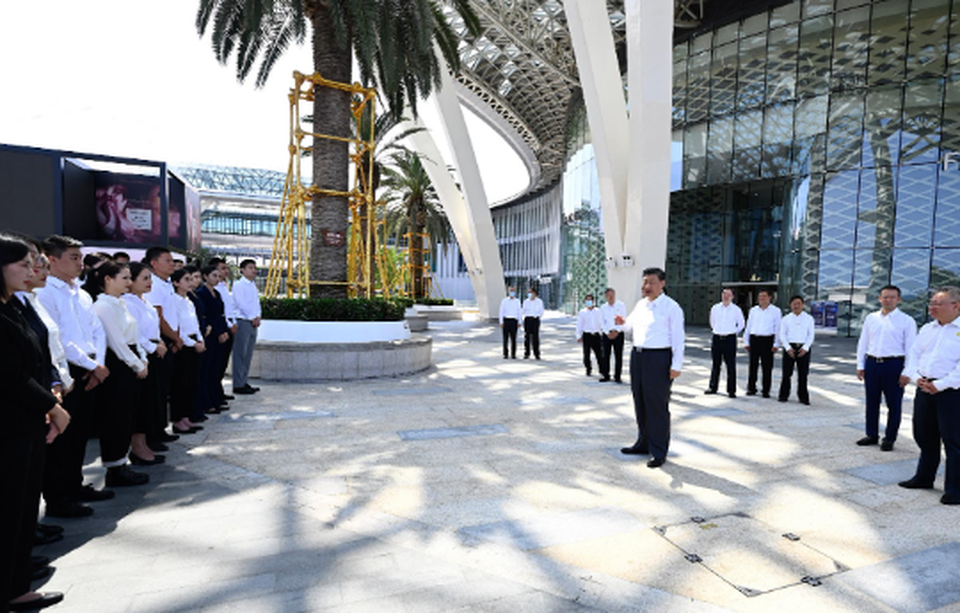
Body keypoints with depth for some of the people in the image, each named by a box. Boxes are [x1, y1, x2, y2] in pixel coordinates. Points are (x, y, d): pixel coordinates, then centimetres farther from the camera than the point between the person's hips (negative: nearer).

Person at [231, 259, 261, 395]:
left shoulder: (253, 285, 19)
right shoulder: (238, 285, -6)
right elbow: (241, 303, -14)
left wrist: (257, 317, 1)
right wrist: (252, 318, -12)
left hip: (253, 322, 8)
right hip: (242, 322, -8)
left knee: (248, 354, 10)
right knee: (240, 354, -6)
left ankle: (244, 382, 17)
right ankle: (238, 385, -3)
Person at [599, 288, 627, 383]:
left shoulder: (621, 305, 3)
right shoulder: (603, 307, 9)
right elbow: (602, 322, 6)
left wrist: (616, 331, -12)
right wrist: (607, 333, -6)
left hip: (618, 334, -2)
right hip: (607, 334, 2)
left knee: (618, 356, -2)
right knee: (605, 355, 2)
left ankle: (617, 376, 3)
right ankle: (605, 375, 10)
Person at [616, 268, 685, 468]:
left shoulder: (671, 307, -9)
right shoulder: (641, 305, 12)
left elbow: (678, 338, -12)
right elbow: (631, 325, 27)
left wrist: (676, 365, -17)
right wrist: (622, 323, 3)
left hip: (658, 358, -7)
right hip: (637, 356, 7)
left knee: (657, 406, -1)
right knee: (640, 403, 16)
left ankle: (659, 452, 11)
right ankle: (643, 443, 31)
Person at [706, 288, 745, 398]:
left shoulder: (736, 310, -1)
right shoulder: (715, 308, 6)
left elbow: (741, 324, 11)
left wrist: (733, 332, 10)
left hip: (730, 339, -3)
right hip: (717, 338, 3)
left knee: (731, 366, -1)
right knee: (716, 364, 11)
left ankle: (731, 390, 5)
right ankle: (712, 387, 20)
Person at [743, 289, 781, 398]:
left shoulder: (776, 311, 3)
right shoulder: (753, 310, 12)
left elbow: (778, 328, -1)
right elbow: (748, 326, 14)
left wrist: (776, 344, -7)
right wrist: (746, 342, 10)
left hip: (767, 340, -3)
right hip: (754, 339, 3)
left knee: (767, 366, 0)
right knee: (753, 365, 5)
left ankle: (766, 390, 8)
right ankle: (751, 388, 13)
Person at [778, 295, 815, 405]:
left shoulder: (809, 319, 9)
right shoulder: (786, 319, 8)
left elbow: (811, 335, 5)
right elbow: (782, 334, 3)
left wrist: (805, 348, -10)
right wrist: (788, 348, -10)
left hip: (803, 348, 0)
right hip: (789, 347, 0)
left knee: (803, 374, 2)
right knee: (786, 373, 0)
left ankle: (803, 397, 11)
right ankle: (783, 396, 8)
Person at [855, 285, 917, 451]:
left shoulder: (906, 321, -3)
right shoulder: (871, 318, 8)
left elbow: (911, 348, -5)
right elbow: (863, 342, 11)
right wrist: (860, 365, 7)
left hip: (894, 364, -4)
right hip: (872, 363, 4)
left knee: (894, 405, 5)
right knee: (871, 402, 12)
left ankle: (889, 439, 18)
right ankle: (872, 435, 25)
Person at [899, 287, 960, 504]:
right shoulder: (927, 329, 13)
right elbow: (913, 354, 13)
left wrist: (940, 385, -17)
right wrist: (916, 377, -2)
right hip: (925, 389, 7)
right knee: (924, 436, 15)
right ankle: (924, 478, 30)